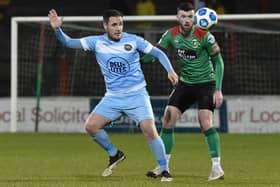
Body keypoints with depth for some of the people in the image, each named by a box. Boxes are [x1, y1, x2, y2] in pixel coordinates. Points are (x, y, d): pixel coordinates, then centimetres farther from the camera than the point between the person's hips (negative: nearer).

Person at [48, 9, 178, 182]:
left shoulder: (133, 40, -8)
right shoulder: (97, 42, -2)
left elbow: (158, 53, -1)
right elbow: (69, 42, -4)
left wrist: (170, 70, -15)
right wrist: (57, 29, -22)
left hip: (137, 95, -3)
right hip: (113, 97, 3)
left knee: (150, 130, -18)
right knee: (91, 126, -9)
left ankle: (164, 170, -4)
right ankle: (115, 155, 15)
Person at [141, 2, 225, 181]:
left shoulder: (204, 36, -16)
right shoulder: (171, 34, -4)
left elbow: (218, 62, -11)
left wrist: (218, 90, -16)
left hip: (205, 83, -5)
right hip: (185, 83, 5)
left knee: (206, 122, -19)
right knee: (167, 119, -2)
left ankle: (217, 167, -12)